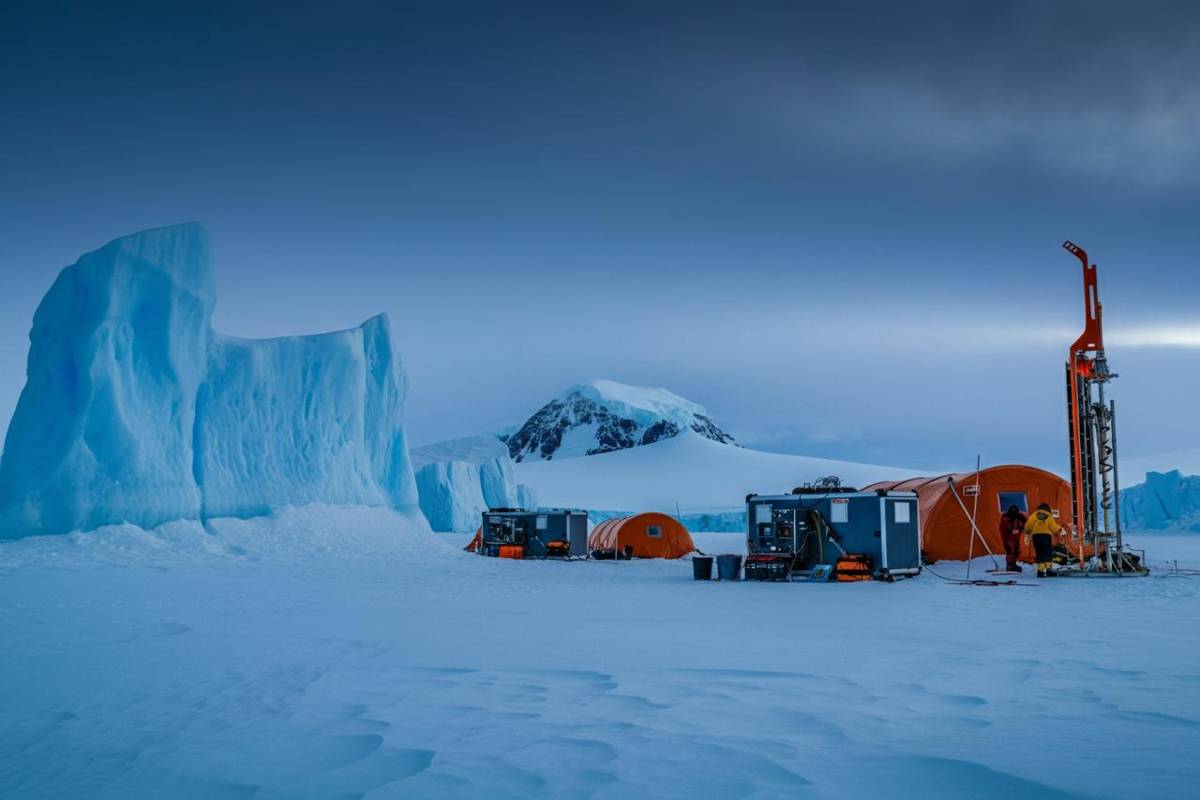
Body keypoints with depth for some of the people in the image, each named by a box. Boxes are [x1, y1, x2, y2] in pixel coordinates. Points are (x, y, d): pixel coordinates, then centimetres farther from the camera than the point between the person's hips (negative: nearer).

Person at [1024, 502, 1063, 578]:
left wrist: (1027, 532, 19)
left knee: (1039, 554, 5)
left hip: (1035, 535, 2)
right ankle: (1049, 569, -4)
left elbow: (1028, 525, 2)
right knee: (1049, 553, 4)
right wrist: (1059, 529, 21)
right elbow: (1054, 527, 2)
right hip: (1046, 535, -2)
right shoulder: (1049, 516, 6)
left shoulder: (1034, 515, 9)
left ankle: (1040, 571, -1)